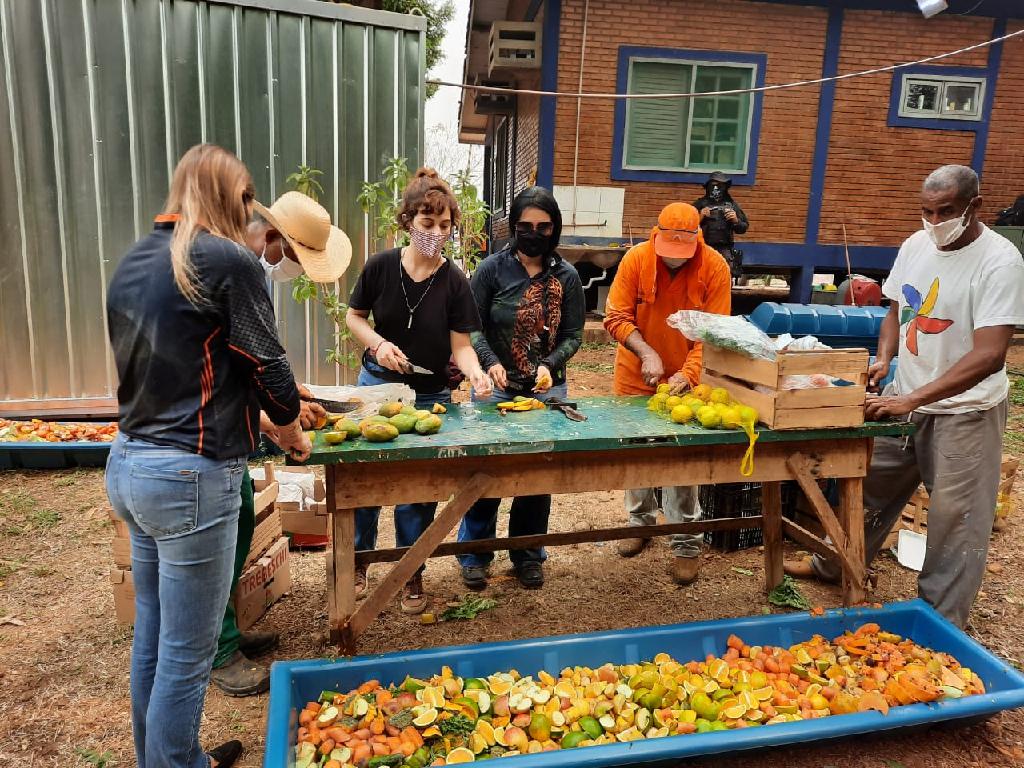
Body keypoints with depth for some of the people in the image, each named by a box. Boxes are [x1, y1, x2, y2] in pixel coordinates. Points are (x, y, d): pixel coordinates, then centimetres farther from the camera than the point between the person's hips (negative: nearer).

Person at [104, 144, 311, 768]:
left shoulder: (134, 260, 10)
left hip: (129, 462, 9)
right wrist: (292, 432, 9)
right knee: (187, 652, 6)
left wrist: (267, 408, 20)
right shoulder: (229, 260, -13)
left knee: (152, 635, 21)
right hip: (190, 477, -9)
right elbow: (267, 364, -10)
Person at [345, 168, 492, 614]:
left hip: (429, 395, -1)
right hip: (375, 385, 1)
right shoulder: (380, 266, -8)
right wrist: (378, 343, -15)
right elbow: (354, 316, 4)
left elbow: (460, 344, -11)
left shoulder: (454, 282, -11)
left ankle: (413, 575, 26)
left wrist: (475, 373, -31)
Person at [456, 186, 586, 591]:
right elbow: (473, 326, -3)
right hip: (496, 388, -2)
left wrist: (549, 365, -15)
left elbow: (573, 335, 2)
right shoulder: (493, 268, -4)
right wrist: (491, 363, -19)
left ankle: (528, 555, 27)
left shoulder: (567, 277, 1)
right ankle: (475, 554, 22)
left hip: (548, 390, 2)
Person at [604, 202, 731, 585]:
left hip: (685, 379, -1)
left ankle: (686, 542, 15)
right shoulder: (636, 258, -12)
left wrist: (687, 373, -25)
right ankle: (641, 521, 35)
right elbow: (616, 317, -11)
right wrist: (646, 353, -24)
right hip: (636, 376, 2)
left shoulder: (715, 268, -13)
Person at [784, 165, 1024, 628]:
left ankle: (941, 622, 20)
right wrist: (884, 359, -5)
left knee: (955, 520, 3)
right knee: (870, 483, 17)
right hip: (903, 398, 6)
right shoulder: (916, 245, 0)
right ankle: (837, 565, 38)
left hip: (964, 409, -6)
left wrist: (912, 400, -31)